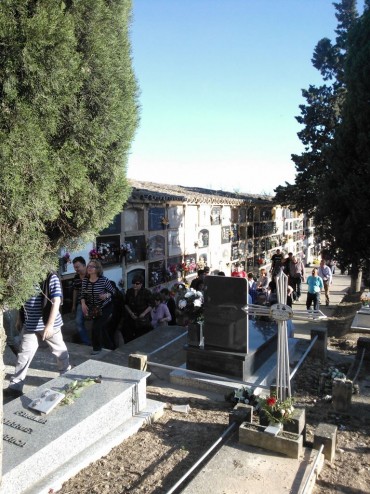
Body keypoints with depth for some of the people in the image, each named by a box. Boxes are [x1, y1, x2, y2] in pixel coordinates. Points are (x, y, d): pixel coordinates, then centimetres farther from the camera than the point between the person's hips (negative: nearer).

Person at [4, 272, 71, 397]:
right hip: (29, 325, 4)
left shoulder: (51, 278, -15)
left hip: (49, 324, -4)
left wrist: (50, 324, -28)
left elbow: (56, 302, -21)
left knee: (59, 351, 14)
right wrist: (19, 319, 19)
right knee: (24, 354, 4)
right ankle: (15, 386, 13)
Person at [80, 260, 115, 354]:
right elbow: (83, 294, 3)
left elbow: (112, 291, -9)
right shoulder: (85, 281, -7)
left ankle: (97, 348, 9)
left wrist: (106, 295, -28)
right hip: (94, 309, 5)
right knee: (102, 328, 12)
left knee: (96, 327, -14)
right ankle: (110, 346, 33)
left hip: (105, 307, -5)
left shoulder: (104, 280, -20)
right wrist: (83, 304, -13)